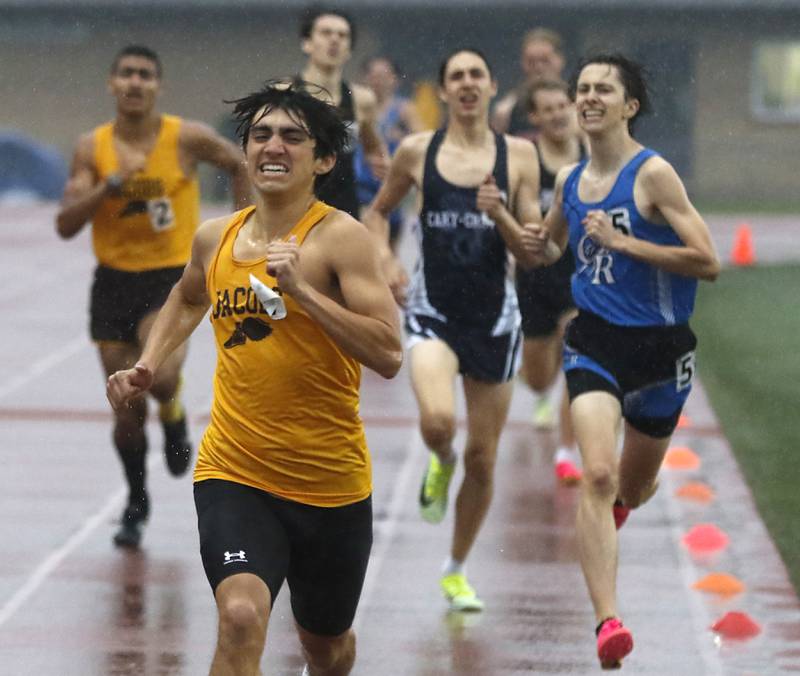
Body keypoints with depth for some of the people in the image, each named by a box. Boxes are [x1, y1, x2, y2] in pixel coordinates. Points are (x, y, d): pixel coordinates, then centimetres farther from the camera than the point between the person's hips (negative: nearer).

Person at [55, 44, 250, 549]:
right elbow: (66, 226, -8)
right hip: (115, 280, 2)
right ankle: (137, 504, 30)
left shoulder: (187, 138, -8)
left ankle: (173, 413, 9)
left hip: (173, 275, -2)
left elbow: (239, 164, 10)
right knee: (127, 411, 7)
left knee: (159, 375, -29)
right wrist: (110, 185, -22)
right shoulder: (93, 148, -4)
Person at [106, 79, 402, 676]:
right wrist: (148, 367, 15)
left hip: (332, 484, -1)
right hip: (234, 475, 2)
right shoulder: (215, 239, 4)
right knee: (241, 616, -25)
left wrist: (300, 290, -27)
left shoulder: (341, 238, -12)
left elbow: (389, 356, -23)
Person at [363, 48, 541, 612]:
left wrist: (500, 215, -19)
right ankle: (440, 464, 9)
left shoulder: (518, 155, 0)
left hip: (494, 316, 1)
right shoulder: (417, 151, 1)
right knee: (437, 420, -29)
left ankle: (457, 570, 27)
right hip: (433, 310, -1)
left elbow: (531, 253, 0)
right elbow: (378, 212, 17)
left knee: (482, 460, 7)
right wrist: (385, 258, -2)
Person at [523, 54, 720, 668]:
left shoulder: (653, 174, -13)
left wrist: (623, 242, -22)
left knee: (633, 488, 17)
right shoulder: (569, 180, 4)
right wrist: (539, 244, -1)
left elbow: (707, 262, -19)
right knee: (597, 475, -20)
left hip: (659, 346, -2)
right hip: (594, 341, 2)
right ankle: (608, 622, -25)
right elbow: (554, 246, 24)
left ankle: (613, 507, 57)